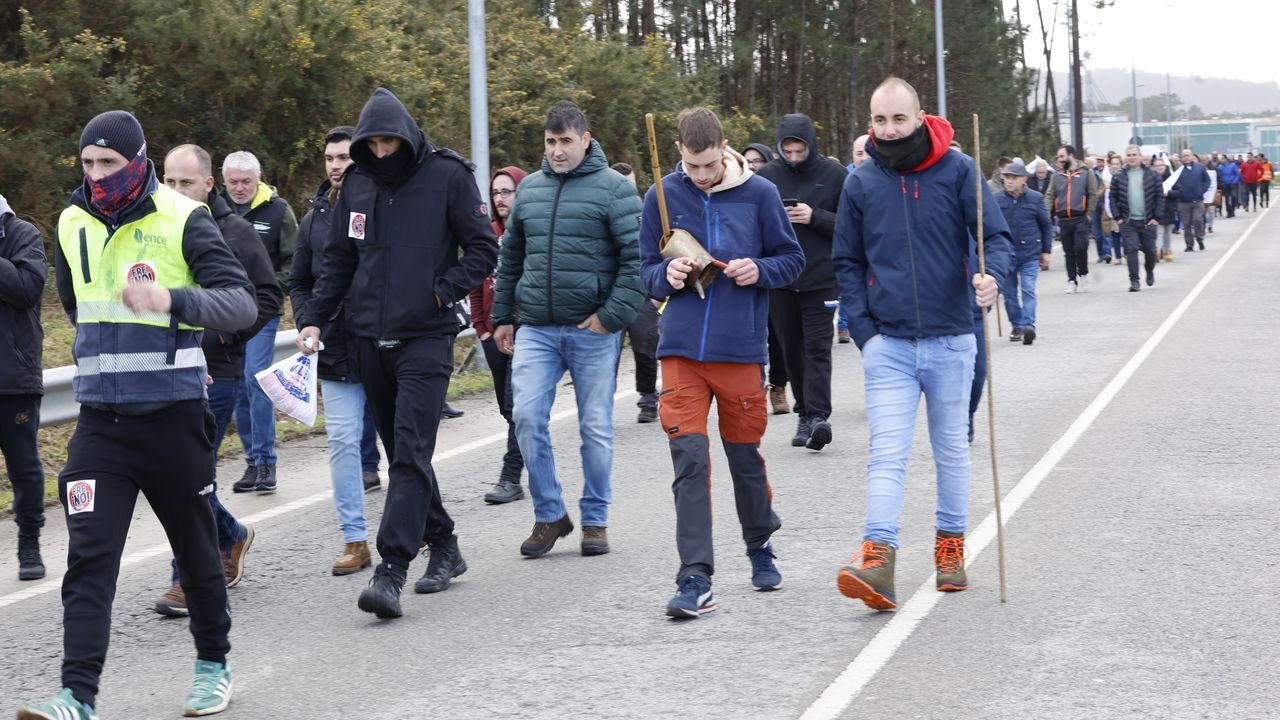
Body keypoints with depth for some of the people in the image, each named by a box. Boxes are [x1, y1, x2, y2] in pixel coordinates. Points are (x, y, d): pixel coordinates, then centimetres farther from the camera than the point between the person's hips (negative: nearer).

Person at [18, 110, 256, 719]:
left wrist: (170, 300, -36)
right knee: (88, 558, -8)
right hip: (100, 420, 3)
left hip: (174, 419, -3)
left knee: (195, 548, 13)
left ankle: (213, 663, 33)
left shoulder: (183, 220, -9)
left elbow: (241, 303, -19)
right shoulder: (72, 225, 6)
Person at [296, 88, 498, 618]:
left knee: (411, 453, -13)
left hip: (426, 337, -6)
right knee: (401, 451, 12)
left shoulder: (448, 175, -4)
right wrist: (313, 319, 4)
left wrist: (442, 291, -12)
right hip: (370, 338, 6)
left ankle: (391, 571, -19)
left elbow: (483, 251, -1)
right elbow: (338, 259, 15)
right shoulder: (357, 182, 9)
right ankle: (443, 546, 26)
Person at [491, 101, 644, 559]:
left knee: (596, 427, 3)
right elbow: (510, 257, 21)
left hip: (592, 331, -4)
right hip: (536, 330, 4)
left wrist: (613, 315, -15)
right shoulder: (530, 189, 13)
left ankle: (596, 520, 16)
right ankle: (549, 514, 7)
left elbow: (637, 257, -9)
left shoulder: (613, 188, -4)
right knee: (527, 417, -7)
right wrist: (501, 316, 17)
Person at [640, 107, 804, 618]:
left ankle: (760, 547, 37)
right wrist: (666, 274, -12)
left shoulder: (759, 194, -2)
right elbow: (646, 269, 10)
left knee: (744, 454, 13)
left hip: (741, 348, 0)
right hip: (682, 348, 0)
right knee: (688, 459, -8)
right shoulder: (663, 197, 2)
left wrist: (760, 270, -13)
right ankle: (695, 579, -7)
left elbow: (792, 259, 7)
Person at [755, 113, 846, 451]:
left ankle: (817, 414, -15)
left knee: (817, 348, -9)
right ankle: (806, 413, 20)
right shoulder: (766, 176, 5)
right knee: (792, 350, 9)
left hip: (821, 278, -3)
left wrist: (815, 217, -16)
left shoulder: (834, 174, -1)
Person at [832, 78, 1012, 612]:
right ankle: (878, 559, -19)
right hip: (888, 345, 0)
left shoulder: (958, 170, -3)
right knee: (887, 453, -11)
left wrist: (992, 275, -25)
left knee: (951, 449, 14)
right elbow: (848, 262, 9)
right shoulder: (860, 184, 2)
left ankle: (950, 546, 29)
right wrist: (863, 329, -2)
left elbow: (995, 235, -3)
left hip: (950, 341, 0)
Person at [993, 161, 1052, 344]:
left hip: (1030, 255, -2)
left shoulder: (1035, 198, -3)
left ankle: (1028, 326, -18)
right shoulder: (996, 199, -3)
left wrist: (1046, 251, 7)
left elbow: (1046, 226, 7)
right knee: (1010, 294, 9)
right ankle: (1017, 327, 22)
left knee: (1028, 291, -12)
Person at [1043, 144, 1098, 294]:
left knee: (1080, 247, -14)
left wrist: (1089, 214, -6)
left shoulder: (1086, 173, 1)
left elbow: (1093, 195, -1)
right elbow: (1049, 196, 9)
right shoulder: (1057, 176, 11)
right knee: (1069, 252, 7)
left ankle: (1083, 274, 7)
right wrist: (1048, 213, -6)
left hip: (1080, 219, -4)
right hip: (1063, 220, 4)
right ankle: (1072, 281, 14)